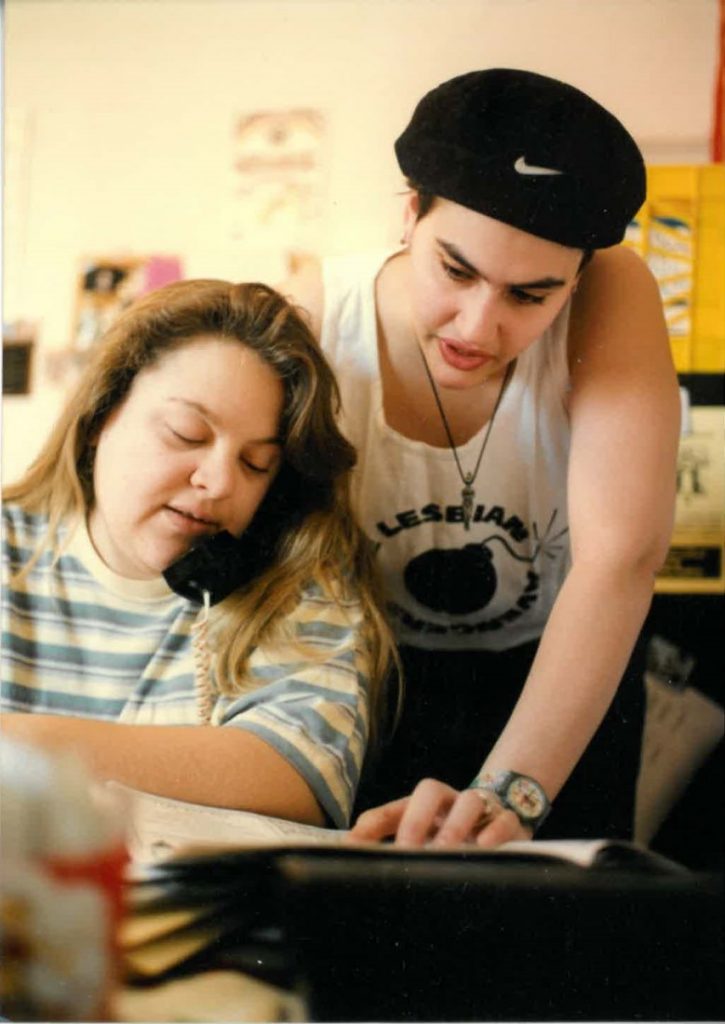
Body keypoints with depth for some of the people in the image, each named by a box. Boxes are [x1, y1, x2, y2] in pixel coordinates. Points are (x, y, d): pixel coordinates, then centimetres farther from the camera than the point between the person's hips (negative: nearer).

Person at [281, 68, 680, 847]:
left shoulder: (609, 301, -26)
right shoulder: (315, 314, -23)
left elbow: (623, 556, -36)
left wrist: (509, 792, -48)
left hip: (561, 676, 0)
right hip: (372, 680, 0)